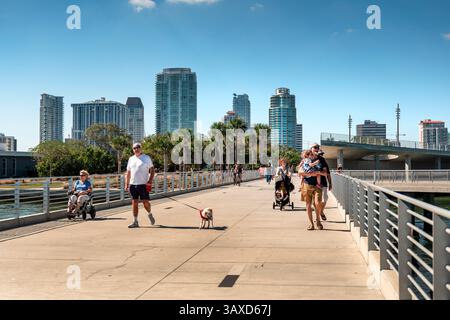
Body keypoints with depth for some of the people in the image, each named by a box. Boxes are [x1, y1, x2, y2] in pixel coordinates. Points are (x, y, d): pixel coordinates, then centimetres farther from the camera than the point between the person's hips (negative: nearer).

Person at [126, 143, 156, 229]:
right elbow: (128, 172, 17)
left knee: (145, 202, -3)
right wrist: (127, 184, 11)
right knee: (134, 203, 2)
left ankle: (150, 214, 27)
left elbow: (152, 169, -2)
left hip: (143, 184, -4)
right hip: (133, 184, 4)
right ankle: (135, 222, 7)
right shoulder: (131, 159, 14)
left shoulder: (146, 158, 1)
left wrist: (150, 180, -15)